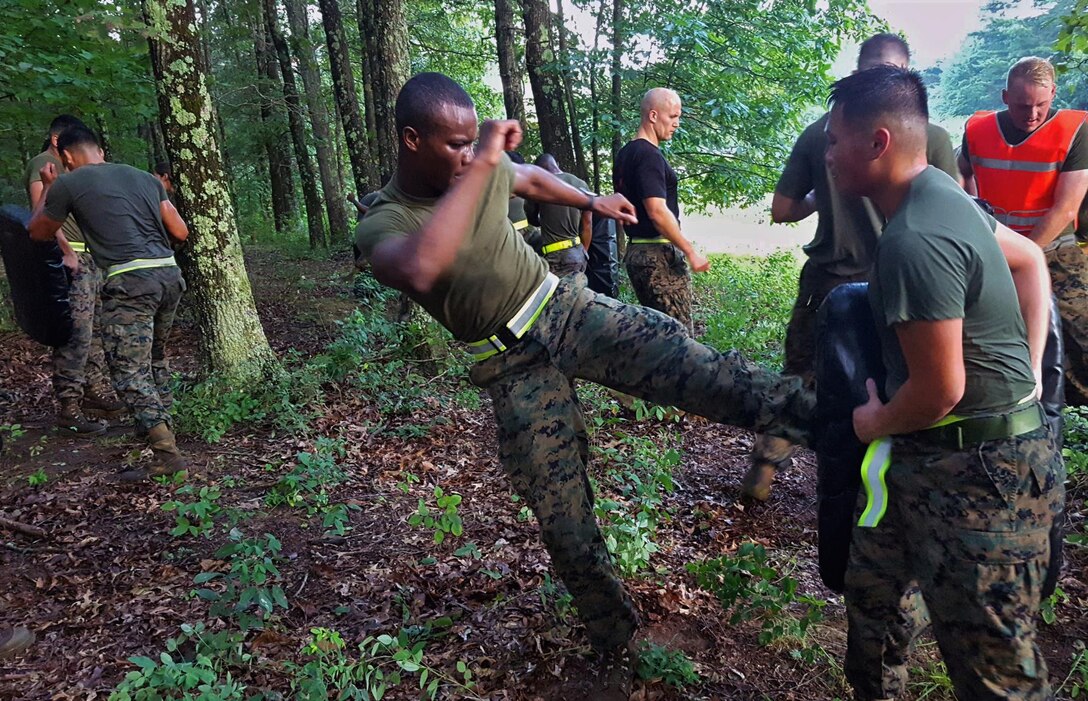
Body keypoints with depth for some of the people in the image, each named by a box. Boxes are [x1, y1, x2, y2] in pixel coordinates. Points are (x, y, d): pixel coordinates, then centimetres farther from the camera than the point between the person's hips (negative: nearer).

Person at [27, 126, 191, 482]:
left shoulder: (68, 183, 5)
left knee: (130, 372, -3)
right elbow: (180, 232, 16)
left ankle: (167, 454, -11)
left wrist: (47, 188, 33)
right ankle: (161, 425, 36)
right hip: (169, 272, 6)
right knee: (155, 358, 24)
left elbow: (38, 232, 21)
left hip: (130, 280, -6)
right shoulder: (144, 177, 17)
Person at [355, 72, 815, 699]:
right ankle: (616, 646, 22)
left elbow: (532, 178, 25)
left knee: (679, 356, -26)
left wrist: (593, 201, 32)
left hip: (565, 307, 4)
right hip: (514, 366, -3)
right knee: (562, 518, 2)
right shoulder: (381, 224, -16)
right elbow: (419, 270, -42)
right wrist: (480, 166, -37)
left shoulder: (484, 168, 0)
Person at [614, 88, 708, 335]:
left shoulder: (625, 154, 15)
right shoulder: (649, 155, -15)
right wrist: (690, 252, -17)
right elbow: (657, 212, -23)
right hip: (659, 255, -10)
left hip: (636, 251, 10)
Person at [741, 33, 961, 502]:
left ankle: (762, 470, 24)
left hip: (828, 281, 2)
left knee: (799, 378, 19)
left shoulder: (818, 132, -2)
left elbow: (781, 211, 1)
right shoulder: (931, 136, -8)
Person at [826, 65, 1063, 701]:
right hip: (925, 459, 10)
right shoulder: (942, 194, 7)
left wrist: (875, 423, -3)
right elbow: (1029, 260, 21)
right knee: (870, 591, 22)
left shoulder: (912, 242, -25)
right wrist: (1029, 368, 18)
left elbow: (940, 390, -24)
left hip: (975, 473, -10)